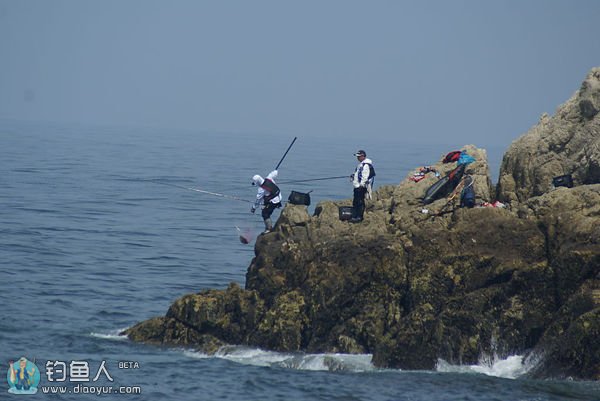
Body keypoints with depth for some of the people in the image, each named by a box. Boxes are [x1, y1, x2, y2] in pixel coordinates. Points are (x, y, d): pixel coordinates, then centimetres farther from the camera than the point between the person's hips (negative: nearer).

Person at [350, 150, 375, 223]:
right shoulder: (361, 164, 17)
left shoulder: (366, 165, -17)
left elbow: (365, 176, -22)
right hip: (357, 186, 11)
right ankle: (354, 216, 20)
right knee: (355, 202, 14)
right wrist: (354, 176, 16)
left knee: (360, 202, -7)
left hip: (361, 187, -11)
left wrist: (362, 185, -23)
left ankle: (359, 217, -4)